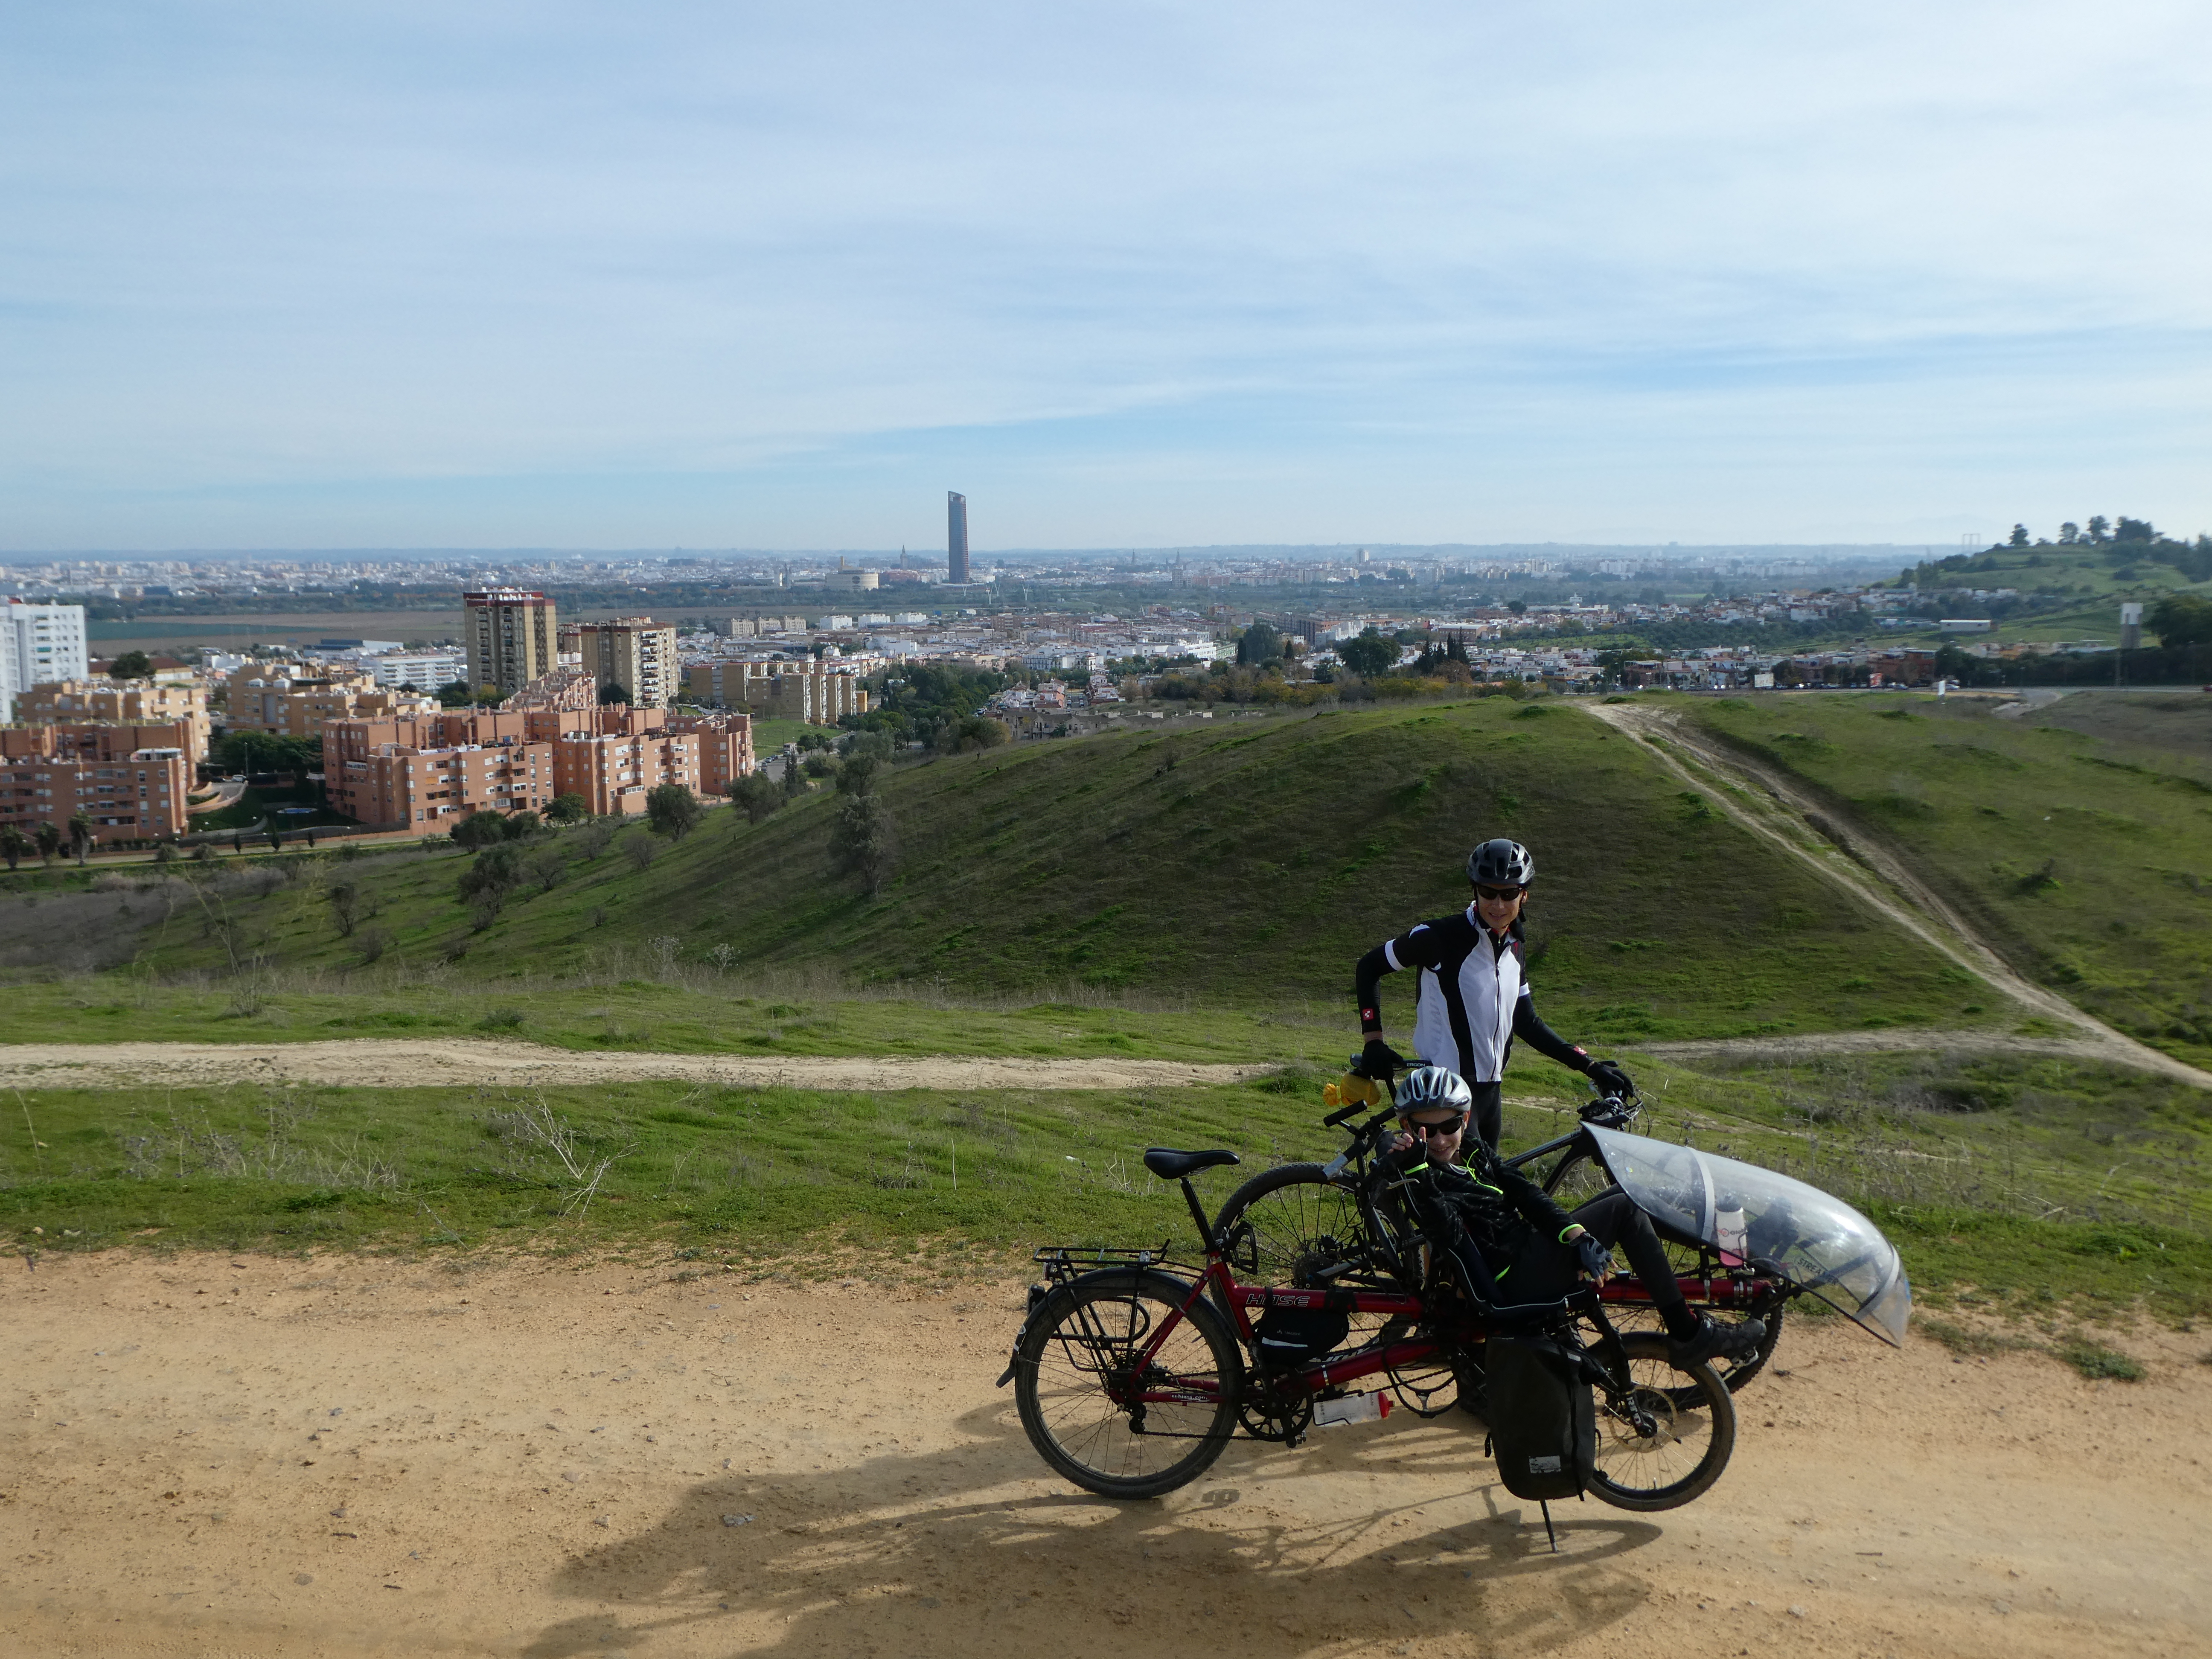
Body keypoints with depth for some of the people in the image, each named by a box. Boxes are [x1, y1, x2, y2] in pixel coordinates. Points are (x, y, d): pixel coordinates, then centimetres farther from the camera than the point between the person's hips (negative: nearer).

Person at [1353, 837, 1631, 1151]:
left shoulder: (1515, 949, 8)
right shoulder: (1441, 937, -13)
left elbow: (1526, 1023, 16)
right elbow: (1369, 967, -5)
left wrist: (1590, 1067, 10)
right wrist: (1373, 1041, -13)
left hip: (1490, 1090, 7)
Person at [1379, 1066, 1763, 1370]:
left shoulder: (1475, 1151, 10)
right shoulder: (1419, 1177, -16)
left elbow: (1525, 1194, 0)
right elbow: (1445, 1227, -37)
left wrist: (1577, 1235, -15)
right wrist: (1412, 1167, -54)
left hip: (1526, 1248, 9)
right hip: (1511, 1285, -9)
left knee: (1623, 1196, 13)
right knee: (1625, 1209, -10)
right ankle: (1688, 1334, -5)